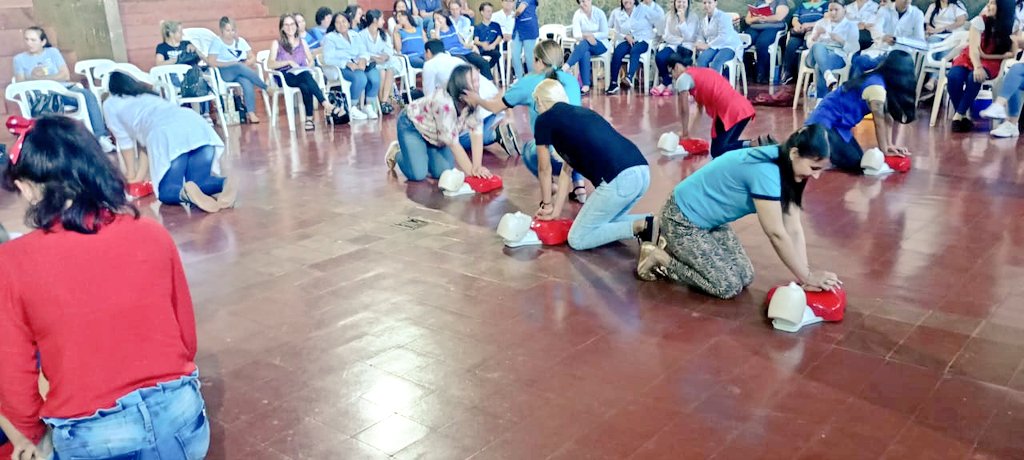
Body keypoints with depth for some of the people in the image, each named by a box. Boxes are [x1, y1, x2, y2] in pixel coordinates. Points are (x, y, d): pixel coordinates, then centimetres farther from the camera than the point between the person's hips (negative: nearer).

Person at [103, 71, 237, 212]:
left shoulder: (111, 104, 29)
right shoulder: (151, 96, 42)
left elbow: (124, 140, 32)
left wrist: (131, 173, 43)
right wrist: (140, 175, 40)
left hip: (165, 135, -5)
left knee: (167, 191, 7)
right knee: (200, 182, 11)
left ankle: (187, 193, -28)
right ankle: (224, 184, -22)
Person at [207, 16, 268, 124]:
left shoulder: (240, 41, 17)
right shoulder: (217, 43, 4)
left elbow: (253, 57, 15)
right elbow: (211, 62, -8)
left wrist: (247, 63, -8)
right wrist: (230, 63, -15)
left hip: (242, 72, 3)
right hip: (225, 73, -3)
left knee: (247, 81, -34)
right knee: (240, 66, -36)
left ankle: (251, 113, -38)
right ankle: (267, 87, -30)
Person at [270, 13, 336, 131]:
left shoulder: (302, 42, 24)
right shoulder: (277, 43, 13)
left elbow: (311, 61, 19)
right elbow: (270, 64, 1)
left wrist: (307, 68, -3)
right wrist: (289, 62, -11)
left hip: (303, 75, 3)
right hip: (285, 77, -2)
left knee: (305, 86, -37)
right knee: (305, 75, -37)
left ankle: (309, 119, -41)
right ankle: (325, 103, -49)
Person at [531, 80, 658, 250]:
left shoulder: (544, 119, 9)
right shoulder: (580, 112, 29)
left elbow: (545, 169, 18)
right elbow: (567, 169, 31)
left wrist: (546, 204, 33)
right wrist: (556, 210, 33)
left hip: (619, 179, -8)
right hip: (641, 172, 8)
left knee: (577, 239, 7)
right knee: (603, 222, 28)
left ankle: (639, 227, -4)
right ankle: (645, 224, 7)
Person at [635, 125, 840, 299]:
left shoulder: (783, 166, -3)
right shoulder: (765, 172, -32)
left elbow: (794, 229, -3)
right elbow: (777, 234, -26)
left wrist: (806, 273, -9)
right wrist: (807, 277, -16)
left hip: (710, 220, 10)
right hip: (682, 220, -10)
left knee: (745, 277, 5)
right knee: (728, 286, -10)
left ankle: (675, 248, 17)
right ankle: (658, 256, 2)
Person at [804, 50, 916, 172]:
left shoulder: (877, 80, 8)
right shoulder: (876, 86, -21)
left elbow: (888, 118, 9)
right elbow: (879, 122, -15)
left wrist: (889, 145, 4)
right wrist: (884, 151, -7)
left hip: (838, 124, 10)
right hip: (824, 123, -10)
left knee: (860, 160, 7)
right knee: (855, 164, -15)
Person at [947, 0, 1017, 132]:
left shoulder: (1012, 26, -5)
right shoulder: (980, 21, -7)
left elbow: (1012, 53, -4)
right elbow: (973, 48, -16)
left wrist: (987, 56, -13)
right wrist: (977, 67, -33)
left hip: (991, 62, -1)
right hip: (969, 58, 1)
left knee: (974, 78, -35)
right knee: (953, 76, -32)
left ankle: (959, 115, -22)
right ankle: (963, 115, -19)